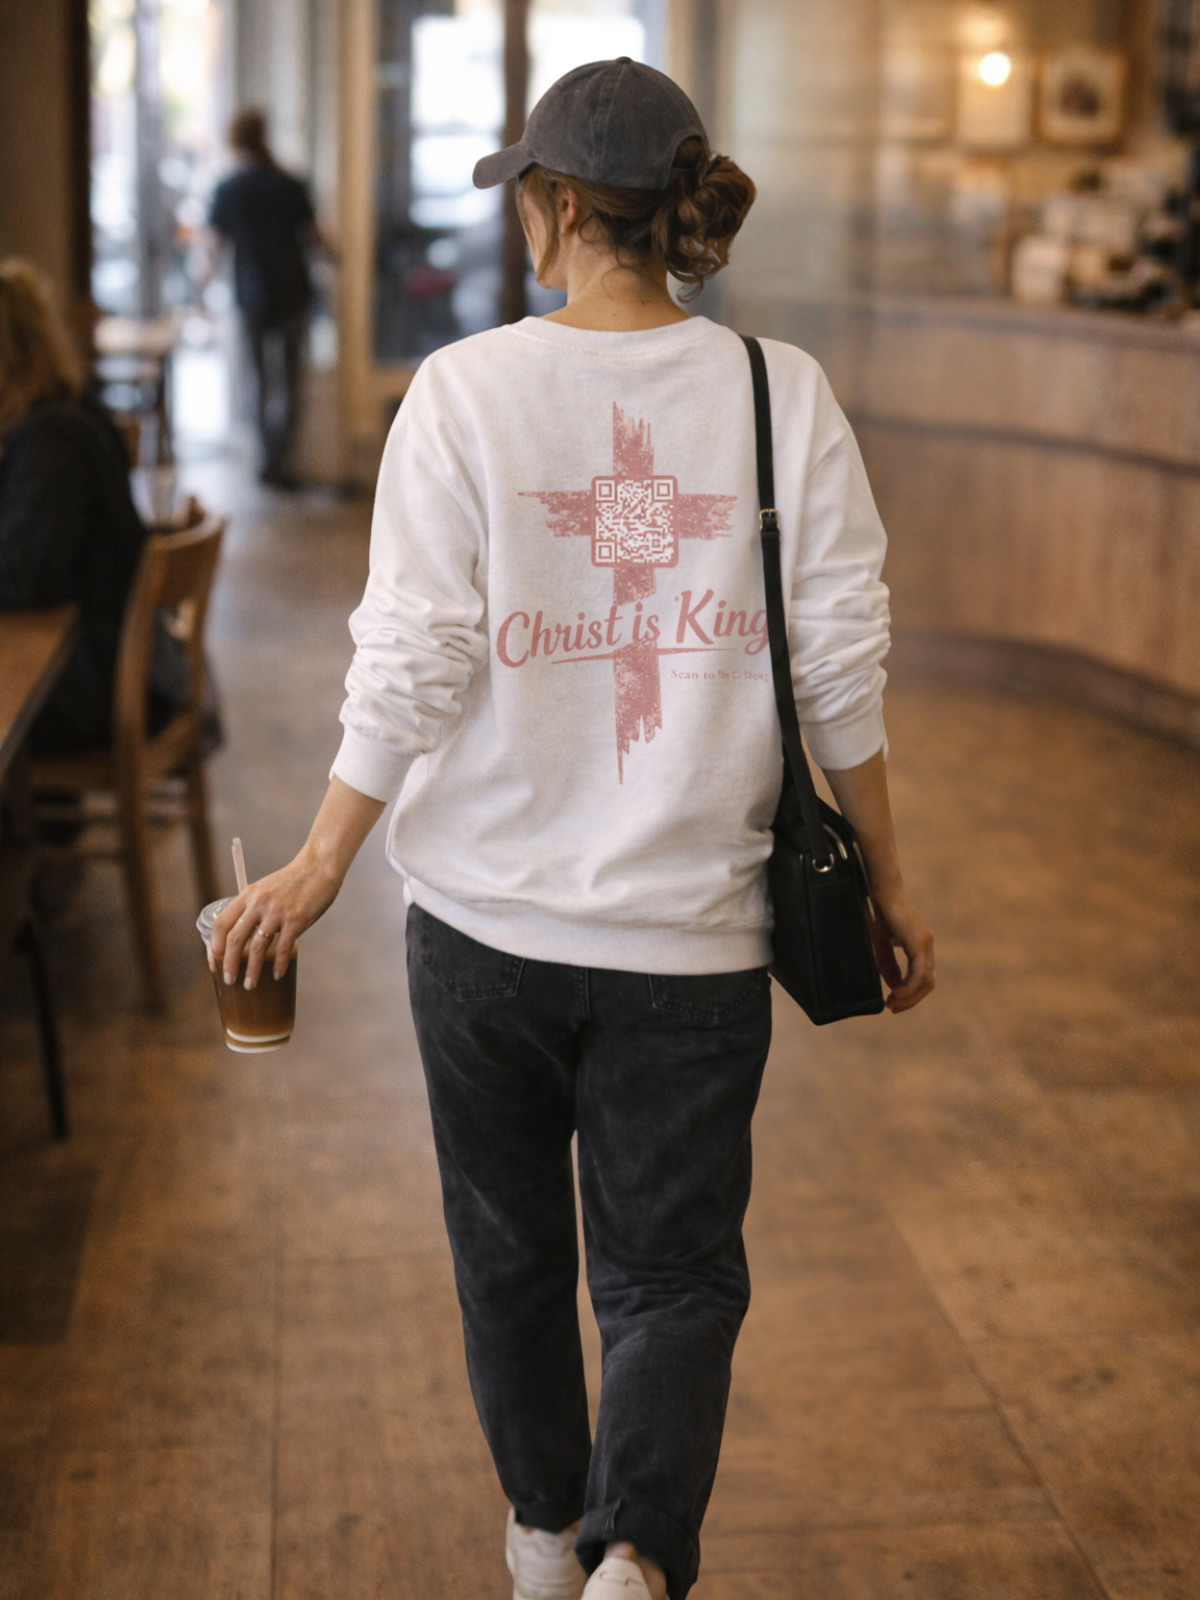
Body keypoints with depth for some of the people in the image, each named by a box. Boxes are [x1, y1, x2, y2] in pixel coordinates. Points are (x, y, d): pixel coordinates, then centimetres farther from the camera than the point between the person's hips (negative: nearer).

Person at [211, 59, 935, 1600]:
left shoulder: (464, 391, -9)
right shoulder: (782, 393, -4)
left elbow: (411, 664, -11)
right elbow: (841, 670, -2)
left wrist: (318, 867, 0)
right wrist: (887, 882, 9)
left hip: (489, 909, 0)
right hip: (692, 921, 0)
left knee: (510, 1244, 21)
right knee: (673, 1270, 11)